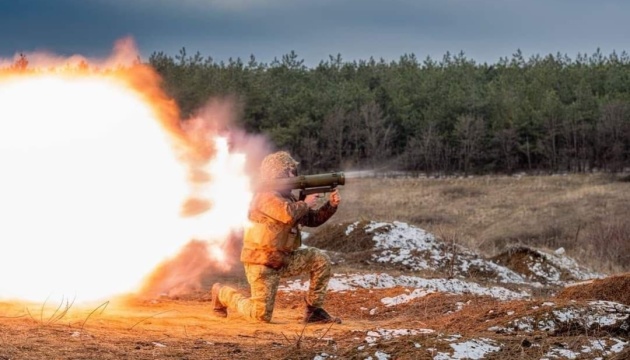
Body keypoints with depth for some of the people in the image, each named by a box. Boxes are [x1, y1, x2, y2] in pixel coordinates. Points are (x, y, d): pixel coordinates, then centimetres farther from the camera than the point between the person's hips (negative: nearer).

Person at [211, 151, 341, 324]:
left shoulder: (288, 197, 11)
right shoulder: (266, 196, -18)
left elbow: (312, 219, 13)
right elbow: (289, 214, -36)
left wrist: (331, 205, -2)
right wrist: (306, 204, -17)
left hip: (284, 259, 8)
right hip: (261, 262, -8)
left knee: (320, 259, -7)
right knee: (262, 315, -7)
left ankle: (314, 310, 2)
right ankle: (223, 293, 17)